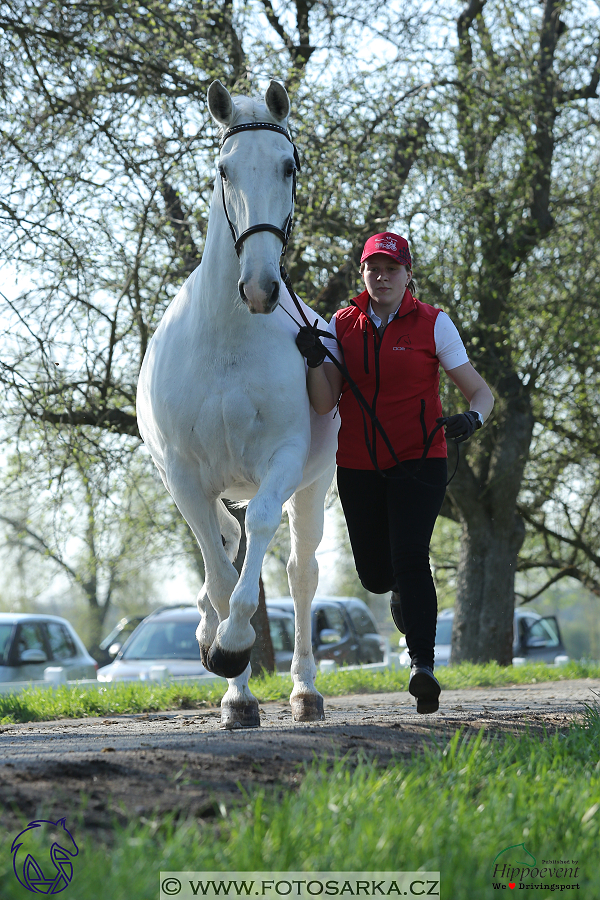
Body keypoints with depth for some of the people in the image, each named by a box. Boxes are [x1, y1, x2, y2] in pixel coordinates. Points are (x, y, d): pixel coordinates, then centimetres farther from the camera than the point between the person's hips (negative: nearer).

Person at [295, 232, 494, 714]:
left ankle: (423, 666, -22)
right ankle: (406, 592, 44)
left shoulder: (433, 325, -3)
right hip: (359, 466, 3)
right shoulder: (342, 325, 3)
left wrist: (472, 418, -25)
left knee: (409, 558, -21)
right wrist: (314, 361, -22)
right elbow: (325, 404, -4)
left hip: (419, 461, -3)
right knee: (375, 575, 8)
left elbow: (480, 391, -3)